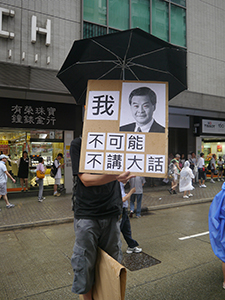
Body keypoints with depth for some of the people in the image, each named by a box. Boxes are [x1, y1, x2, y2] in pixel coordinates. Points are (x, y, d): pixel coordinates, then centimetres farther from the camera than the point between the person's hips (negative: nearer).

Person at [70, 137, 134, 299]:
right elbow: (86, 179, -12)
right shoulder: (78, 144, -5)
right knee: (85, 263, 5)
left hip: (112, 212, 3)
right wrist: (115, 176, -27)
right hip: (86, 214, -2)